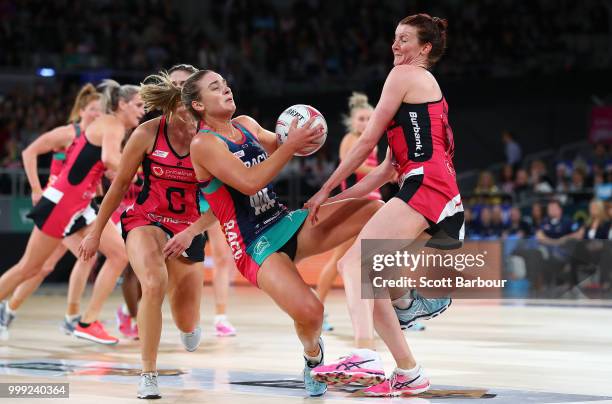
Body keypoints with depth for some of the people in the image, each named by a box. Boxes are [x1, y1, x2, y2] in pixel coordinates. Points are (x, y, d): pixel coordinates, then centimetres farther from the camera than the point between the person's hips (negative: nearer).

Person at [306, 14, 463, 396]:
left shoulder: (405, 75, 3)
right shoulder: (429, 88, 30)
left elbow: (367, 142, -1)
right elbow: (387, 170, 26)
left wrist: (325, 190, 4)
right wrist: (337, 200, 23)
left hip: (424, 185, -9)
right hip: (443, 198, 9)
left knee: (354, 259, -19)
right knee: (366, 275, 10)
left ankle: (365, 355, -38)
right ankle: (409, 373, 10)